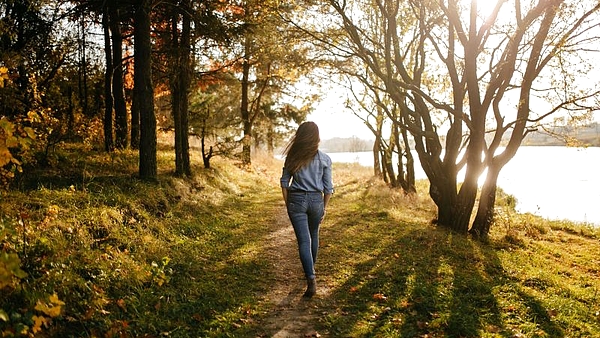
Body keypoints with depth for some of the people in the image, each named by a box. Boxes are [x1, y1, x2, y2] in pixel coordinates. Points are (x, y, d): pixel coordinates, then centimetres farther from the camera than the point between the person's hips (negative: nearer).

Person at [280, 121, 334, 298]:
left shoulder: (293, 156, -1)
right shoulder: (324, 158, -3)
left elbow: (284, 182, 0)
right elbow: (328, 187, 0)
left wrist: (287, 204, 8)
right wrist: (324, 208, 10)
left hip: (296, 200, -1)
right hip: (316, 199, 1)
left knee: (304, 241, -1)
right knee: (314, 236, 23)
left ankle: (311, 279, -12)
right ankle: (310, 269, 41)